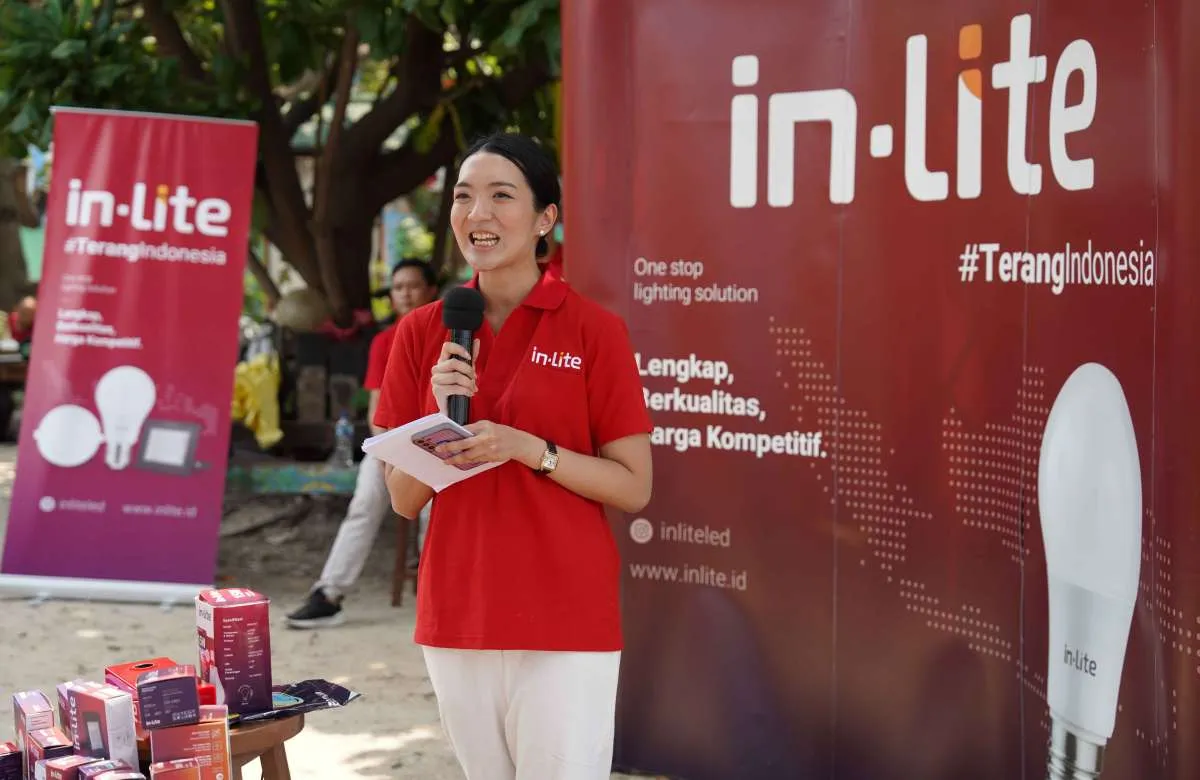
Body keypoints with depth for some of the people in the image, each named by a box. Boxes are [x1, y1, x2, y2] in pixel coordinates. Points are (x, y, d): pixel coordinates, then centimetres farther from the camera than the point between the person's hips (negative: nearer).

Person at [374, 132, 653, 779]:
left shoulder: (595, 330, -6)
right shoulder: (421, 332, 4)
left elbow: (633, 489, -5)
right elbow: (404, 499, 6)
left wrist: (529, 449, -18)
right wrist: (443, 418, -12)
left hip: (566, 617, -4)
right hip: (456, 614, 4)